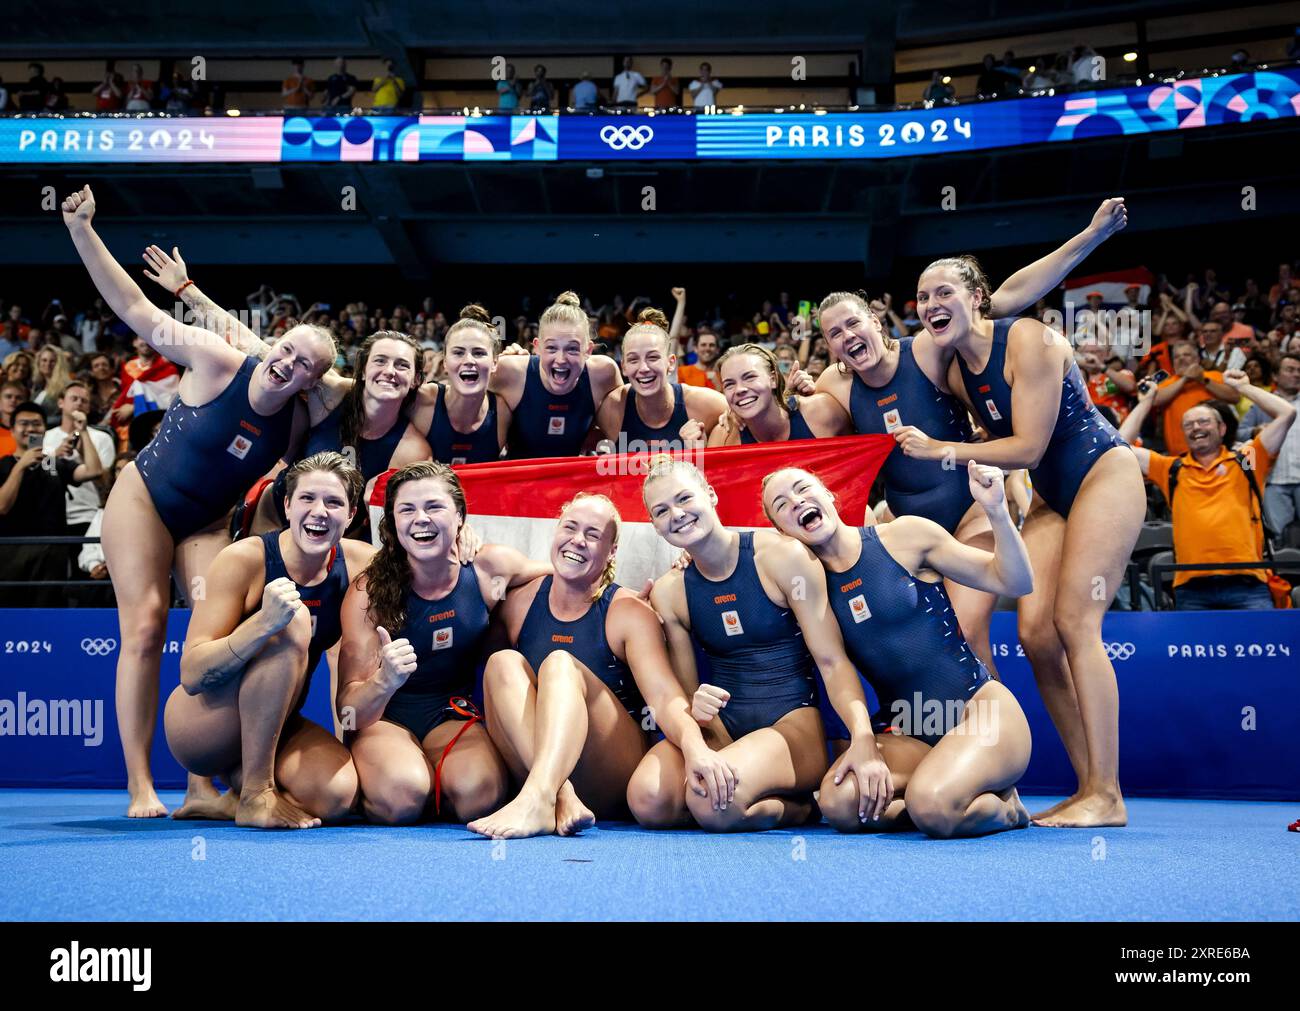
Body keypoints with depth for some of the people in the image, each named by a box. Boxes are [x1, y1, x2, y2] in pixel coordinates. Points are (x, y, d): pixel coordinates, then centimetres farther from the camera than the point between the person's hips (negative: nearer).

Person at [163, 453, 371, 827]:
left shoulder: (359, 564, -7)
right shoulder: (244, 559, -19)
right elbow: (191, 675, -24)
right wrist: (263, 622, -41)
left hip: (272, 729, 4)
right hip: (198, 723, -4)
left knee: (337, 795, -28)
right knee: (293, 623, -29)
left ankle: (229, 798, 5)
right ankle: (254, 794, -20)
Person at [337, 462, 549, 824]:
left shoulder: (489, 567, -9)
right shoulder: (369, 591, -15)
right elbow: (351, 710, -17)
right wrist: (384, 681, -40)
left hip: (456, 716, 2)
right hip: (386, 718, -1)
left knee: (476, 795, -31)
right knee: (401, 797, -33)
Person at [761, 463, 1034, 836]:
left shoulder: (905, 535, -4)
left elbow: (1015, 582, -1)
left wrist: (996, 512, -17)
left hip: (979, 707, -3)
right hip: (904, 732, 4)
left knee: (933, 807, -31)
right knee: (838, 804, -25)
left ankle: (1004, 806, 2)